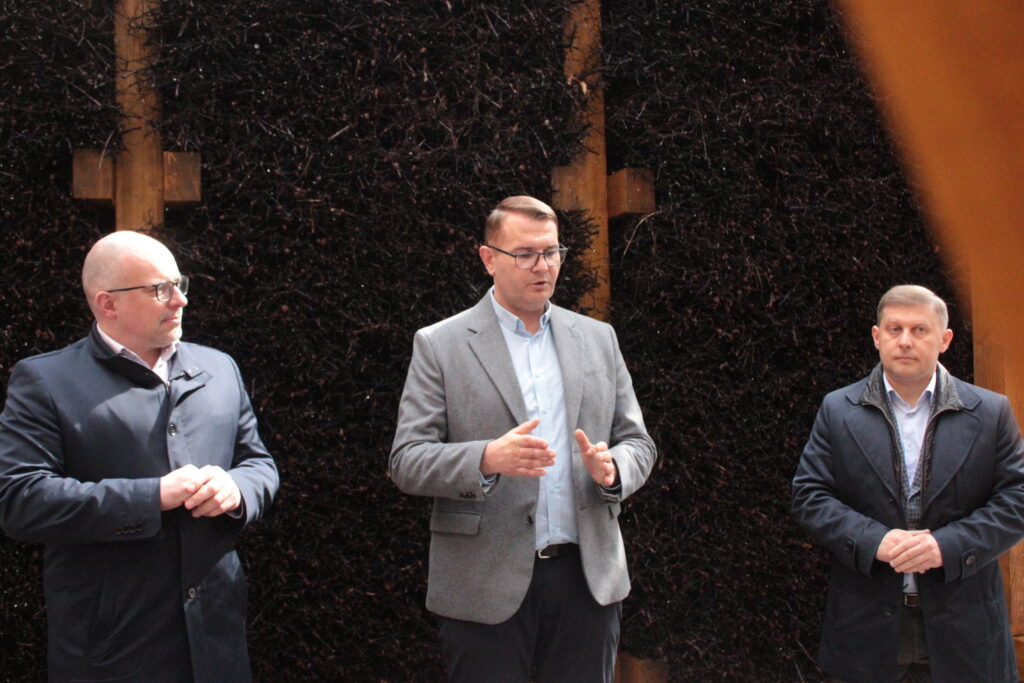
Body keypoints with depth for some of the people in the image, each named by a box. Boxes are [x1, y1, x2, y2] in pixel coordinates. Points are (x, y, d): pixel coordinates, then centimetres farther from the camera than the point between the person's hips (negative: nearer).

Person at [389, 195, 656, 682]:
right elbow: (406, 462, -6)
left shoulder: (597, 338, 11)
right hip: (487, 588, -3)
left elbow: (637, 443, 11)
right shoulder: (440, 345, -1)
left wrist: (611, 469, -12)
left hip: (588, 580, 3)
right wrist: (487, 459, -24)